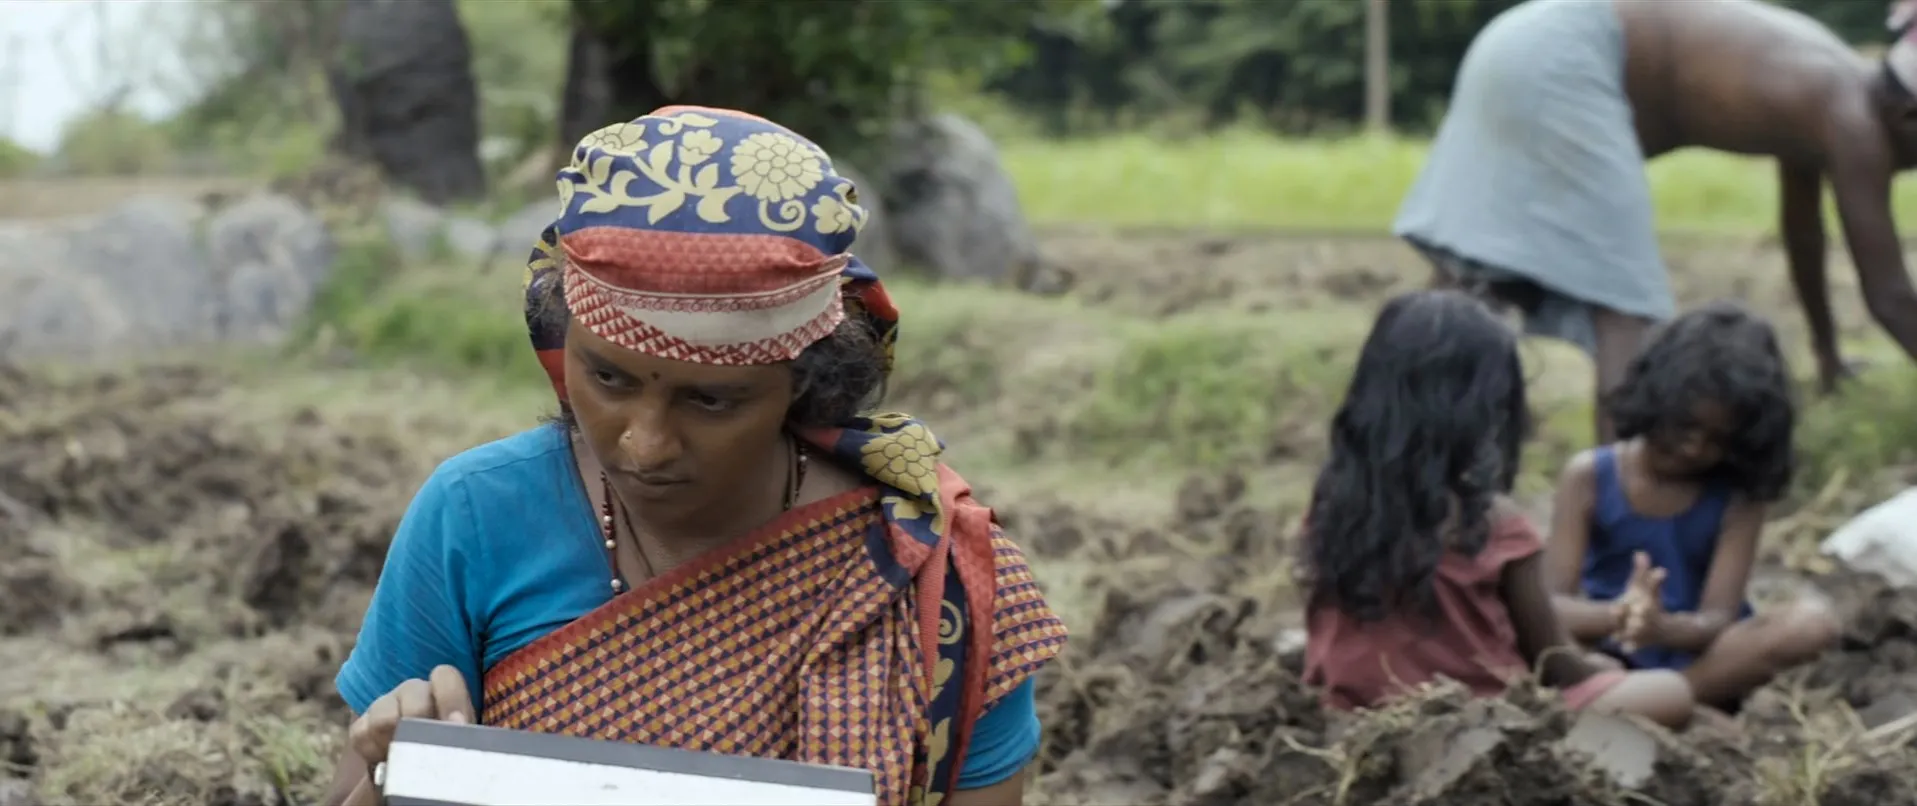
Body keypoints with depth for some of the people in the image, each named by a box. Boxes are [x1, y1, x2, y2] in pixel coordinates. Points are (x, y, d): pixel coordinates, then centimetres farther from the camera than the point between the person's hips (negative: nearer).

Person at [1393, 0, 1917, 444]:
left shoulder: (1817, 94, 15)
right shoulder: (1851, 121, -12)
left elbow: (1802, 230, 30)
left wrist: (1827, 352, 41)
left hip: (1530, 46, 10)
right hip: (1557, 61, -10)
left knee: (1466, 271, 16)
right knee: (1626, 299, -10)